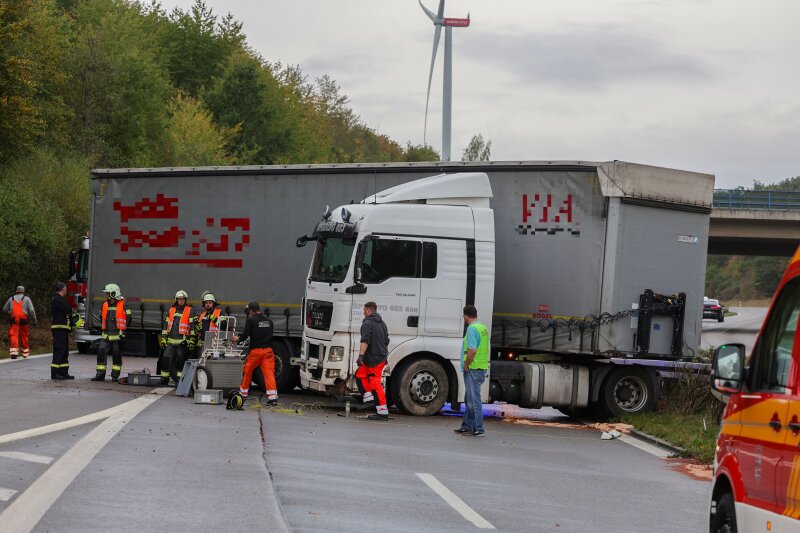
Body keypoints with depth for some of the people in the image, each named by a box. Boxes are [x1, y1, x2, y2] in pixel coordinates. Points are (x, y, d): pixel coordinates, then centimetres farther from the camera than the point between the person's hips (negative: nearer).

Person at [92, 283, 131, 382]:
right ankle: (100, 374, -4)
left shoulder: (123, 305, -5)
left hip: (117, 336, -5)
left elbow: (128, 319, -5)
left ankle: (115, 375, 10)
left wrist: (123, 333, -7)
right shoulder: (105, 305, 12)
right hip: (106, 335, 5)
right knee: (101, 352, -6)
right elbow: (102, 318, 25)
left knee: (117, 355, 2)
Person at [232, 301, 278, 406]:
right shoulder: (269, 321, 13)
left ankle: (243, 393, 29)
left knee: (248, 371, 16)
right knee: (269, 373, -5)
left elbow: (246, 334, -7)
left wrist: (238, 339, 13)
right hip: (268, 350, 4)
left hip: (255, 350, -3)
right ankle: (273, 397, -18)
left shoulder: (251, 320, -4)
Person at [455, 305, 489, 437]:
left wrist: (466, 365, -13)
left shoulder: (472, 329, -15)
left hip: (473, 369, -10)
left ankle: (478, 429, -5)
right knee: (469, 399, 17)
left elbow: (472, 350, -25)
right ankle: (467, 426, 23)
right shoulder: (483, 328, 14)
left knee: (473, 399, -6)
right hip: (482, 367, 10)